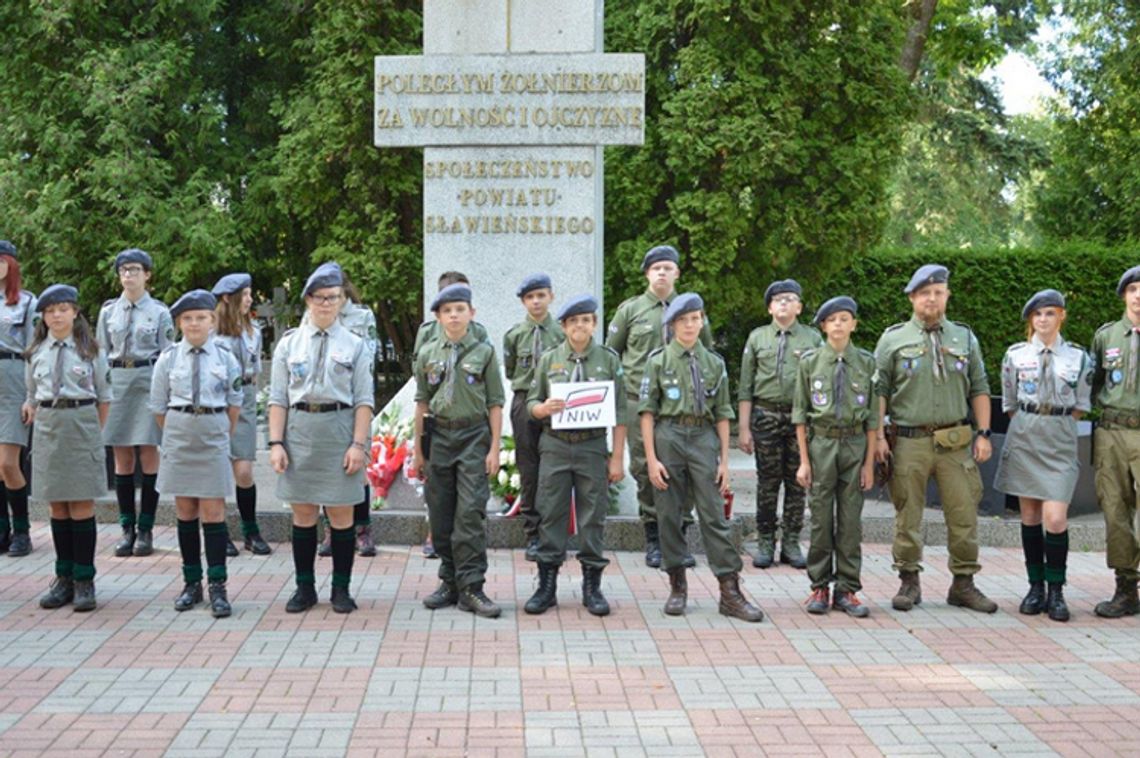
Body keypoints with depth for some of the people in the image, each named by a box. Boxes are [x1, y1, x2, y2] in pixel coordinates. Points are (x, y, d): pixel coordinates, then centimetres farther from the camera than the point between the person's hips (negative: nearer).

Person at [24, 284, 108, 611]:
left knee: (82, 504, -2)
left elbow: (104, 396, 4)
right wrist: (40, 421, 9)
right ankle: (63, 578, 14)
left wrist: (93, 430, 4)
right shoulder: (36, 352, 7)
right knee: (57, 506, 7)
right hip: (47, 429, 3)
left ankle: (84, 580, 3)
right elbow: (31, 395, 16)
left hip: (82, 426, -3)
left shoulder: (89, 350, 0)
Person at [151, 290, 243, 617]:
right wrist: (176, 435, 10)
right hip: (178, 436, 2)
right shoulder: (169, 358, 0)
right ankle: (191, 583, 16)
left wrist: (222, 435, 10)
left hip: (214, 438, -1)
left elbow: (235, 404, 8)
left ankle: (217, 587, -3)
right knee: (185, 510, 8)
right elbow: (158, 406, 8)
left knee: (213, 512, -4)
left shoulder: (225, 357, -1)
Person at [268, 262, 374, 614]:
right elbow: (278, 398, 4)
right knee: (303, 514, 7)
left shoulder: (354, 345, 3)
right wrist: (276, 443, -3)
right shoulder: (289, 343, 6)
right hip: (299, 431, 1)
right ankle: (304, 587, 17)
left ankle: (341, 588, 13)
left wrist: (358, 444, -9)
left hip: (339, 431, -1)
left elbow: (364, 400, 0)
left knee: (341, 515, 3)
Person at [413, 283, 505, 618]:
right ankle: (450, 581, 17)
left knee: (470, 512, -10)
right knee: (441, 514, 6)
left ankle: (471, 587, -8)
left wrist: (494, 448, -4)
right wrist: (417, 448, 10)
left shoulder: (484, 352, 1)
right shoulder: (428, 354, 8)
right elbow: (422, 402, 12)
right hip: (439, 436, 3)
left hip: (473, 435, -3)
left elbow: (495, 403, 1)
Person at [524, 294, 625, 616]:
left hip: (593, 447, -1)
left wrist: (617, 457, -3)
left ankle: (592, 586, 12)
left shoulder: (609, 360, 4)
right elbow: (531, 403, 9)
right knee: (551, 515, 3)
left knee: (593, 517, 3)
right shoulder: (549, 359, 7)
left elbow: (619, 412, 2)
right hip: (555, 446, 1)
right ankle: (546, 586, 11)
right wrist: (543, 408, -15)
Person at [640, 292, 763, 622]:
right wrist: (651, 459, -7)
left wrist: (724, 460, 6)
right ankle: (677, 587, 15)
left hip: (704, 438, 1)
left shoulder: (714, 363, 10)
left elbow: (722, 414, 11)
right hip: (668, 438, -1)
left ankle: (730, 592, -2)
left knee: (714, 515, -2)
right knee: (669, 515, 3)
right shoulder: (659, 360, 3)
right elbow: (647, 412, 0)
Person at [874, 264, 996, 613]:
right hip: (909, 442, -2)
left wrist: (983, 433, 5)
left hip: (956, 441, 2)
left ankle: (963, 584, 13)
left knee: (964, 514, 2)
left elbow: (979, 389, 13)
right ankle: (909, 582, 15)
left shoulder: (964, 338, 12)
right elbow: (879, 391, 3)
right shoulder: (893, 339, 4)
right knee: (908, 515, 3)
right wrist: (878, 436, -4)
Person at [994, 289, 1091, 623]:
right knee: (1029, 516, 6)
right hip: (1023, 439, 1)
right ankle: (1036, 586, 15)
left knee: (1056, 518, -11)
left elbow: (1081, 405, 11)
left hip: (1060, 442, -1)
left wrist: (1056, 424, 6)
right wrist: (1030, 426, 9)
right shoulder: (1015, 355, 4)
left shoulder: (1078, 357, 2)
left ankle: (1056, 591, 1)